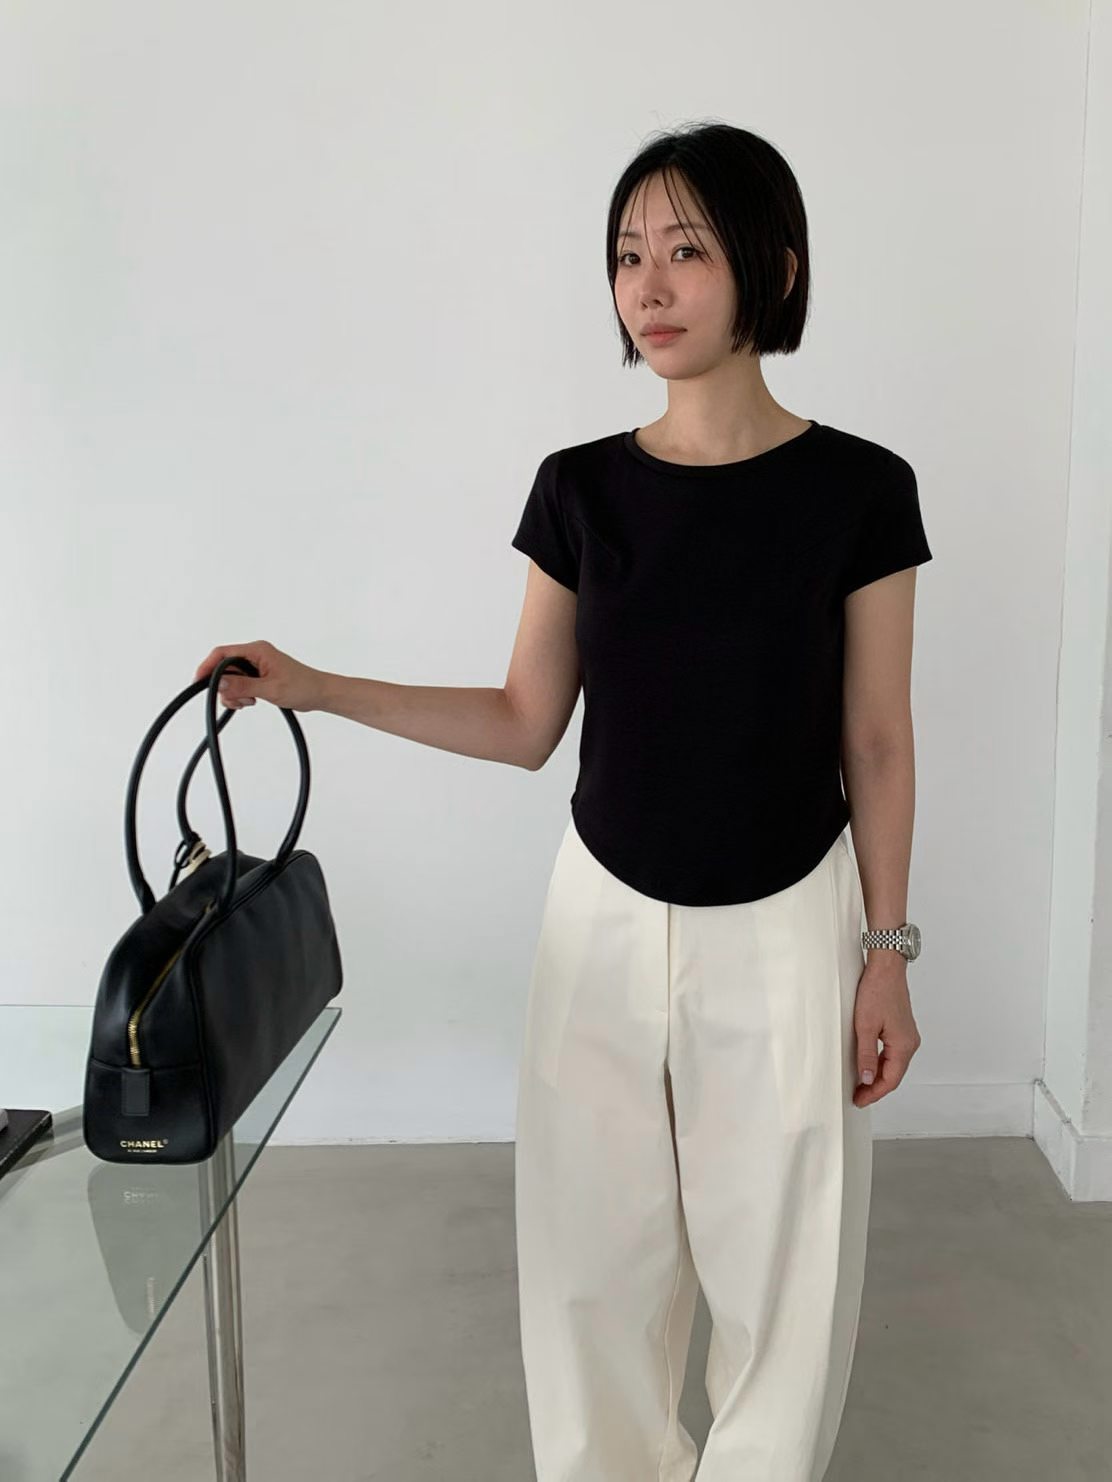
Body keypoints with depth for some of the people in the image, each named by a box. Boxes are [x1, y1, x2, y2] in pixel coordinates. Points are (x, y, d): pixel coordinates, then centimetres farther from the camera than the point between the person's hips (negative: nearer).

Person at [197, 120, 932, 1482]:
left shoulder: (858, 489, -8)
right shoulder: (581, 488, -2)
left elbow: (877, 746, -3)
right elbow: (526, 723, 2)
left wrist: (887, 955, -2)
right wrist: (315, 688, -5)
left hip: (781, 928, -2)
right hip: (606, 917, 2)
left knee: (779, 1255, 11)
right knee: (600, 1250, 13)